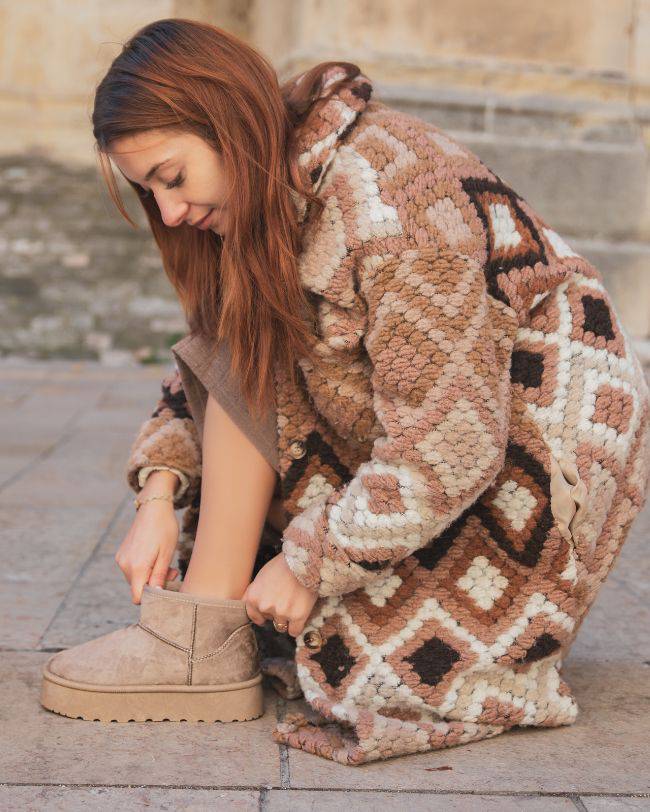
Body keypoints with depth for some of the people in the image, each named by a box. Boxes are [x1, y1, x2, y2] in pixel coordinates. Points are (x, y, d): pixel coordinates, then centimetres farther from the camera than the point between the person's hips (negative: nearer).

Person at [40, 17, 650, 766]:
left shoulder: (389, 201, -27)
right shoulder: (273, 193, 1)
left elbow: (453, 446, -29)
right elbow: (205, 362, 8)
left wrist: (312, 562, -20)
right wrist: (159, 495, -7)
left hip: (540, 448, -8)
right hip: (431, 437, 9)